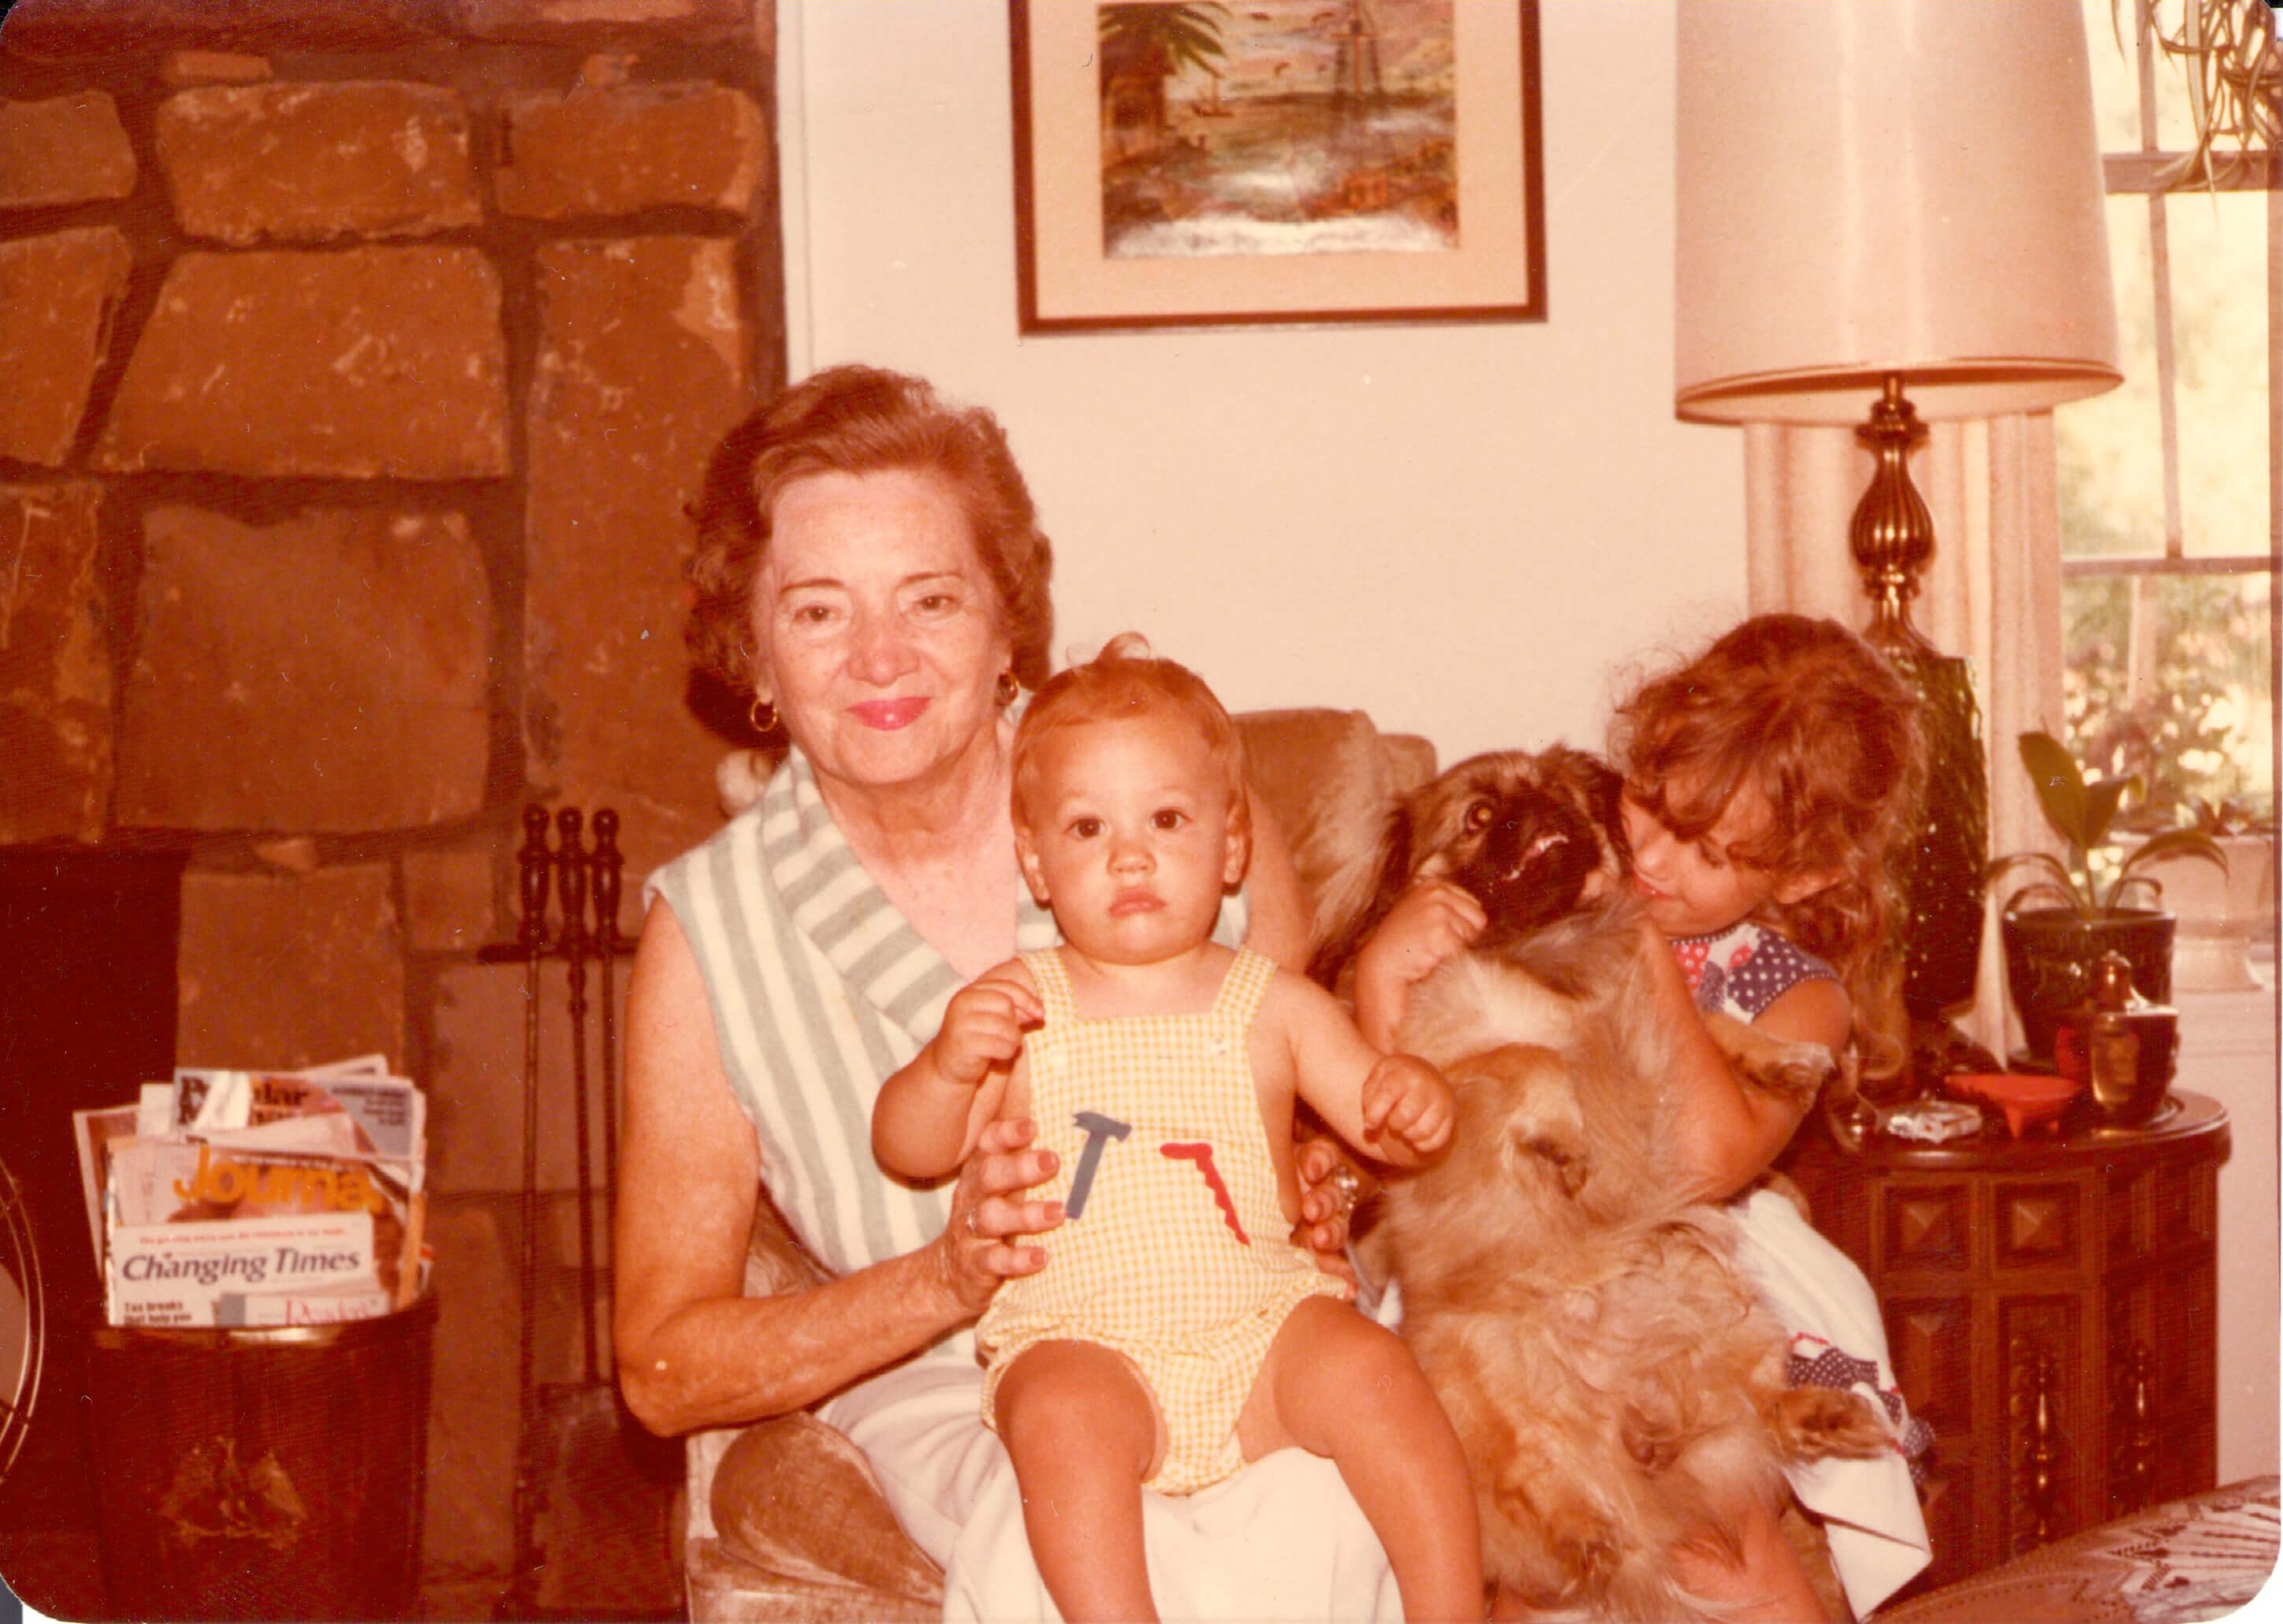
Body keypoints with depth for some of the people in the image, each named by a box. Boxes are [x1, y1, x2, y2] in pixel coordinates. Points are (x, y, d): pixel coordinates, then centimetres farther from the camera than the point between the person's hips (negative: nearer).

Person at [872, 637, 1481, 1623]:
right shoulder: (1018, 1008, 6)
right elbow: (909, 1153, 2)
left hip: (1262, 1326, 2)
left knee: (1372, 1371, -24)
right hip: (1079, 1338, -1)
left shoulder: (1272, 1007, 10)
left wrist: (1415, 1101, -13)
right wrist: (948, 1066, -19)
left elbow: (1376, 1124, 11)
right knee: (1066, 1415, -32)